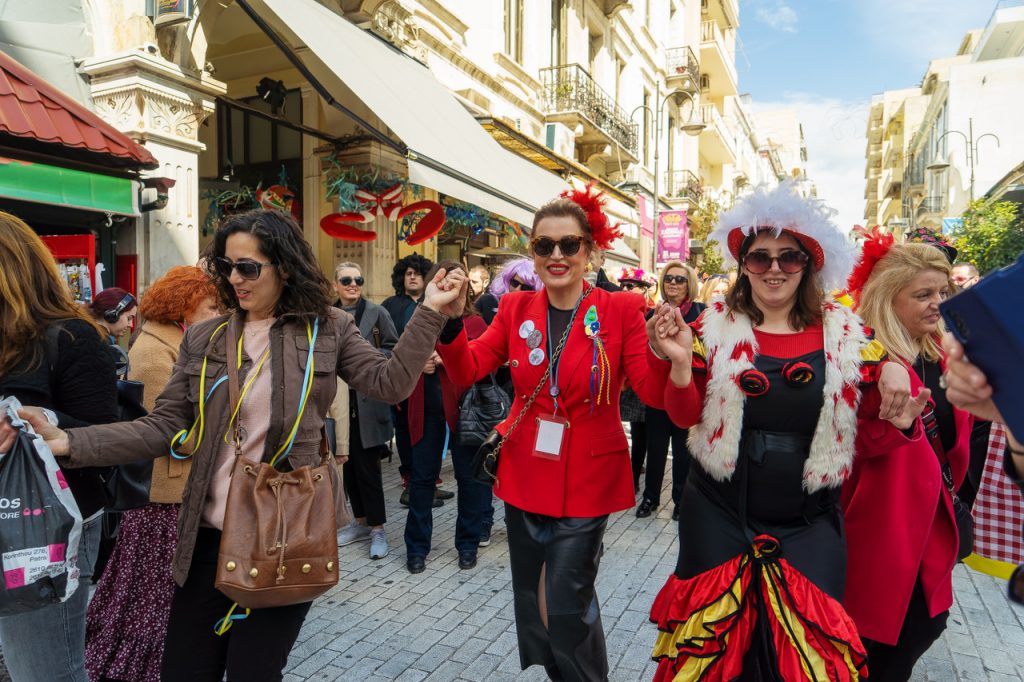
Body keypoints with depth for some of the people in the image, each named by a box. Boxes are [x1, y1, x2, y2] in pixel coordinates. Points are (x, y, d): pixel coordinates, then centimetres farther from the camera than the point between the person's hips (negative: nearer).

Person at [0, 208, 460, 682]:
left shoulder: (328, 329, -1)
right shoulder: (202, 339, 3)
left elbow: (388, 383, -5)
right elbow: (163, 427, 2)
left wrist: (429, 311, -10)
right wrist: (67, 442, -12)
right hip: (209, 536, 3)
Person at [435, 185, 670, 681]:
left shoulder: (620, 310, -9)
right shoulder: (515, 309, 0)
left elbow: (652, 393, -13)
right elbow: (466, 371, -5)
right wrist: (447, 323, -22)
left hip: (586, 481, -4)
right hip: (525, 476, 4)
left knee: (567, 609, 1)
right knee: (532, 600, 19)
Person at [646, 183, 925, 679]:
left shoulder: (844, 333, -2)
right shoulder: (715, 327, -4)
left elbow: (864, 437, 4)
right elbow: (686, 418, -6)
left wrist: (894, 424, -17)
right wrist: (682, 362, -23)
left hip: (808, 522, 1)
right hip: (718, 517, 0)